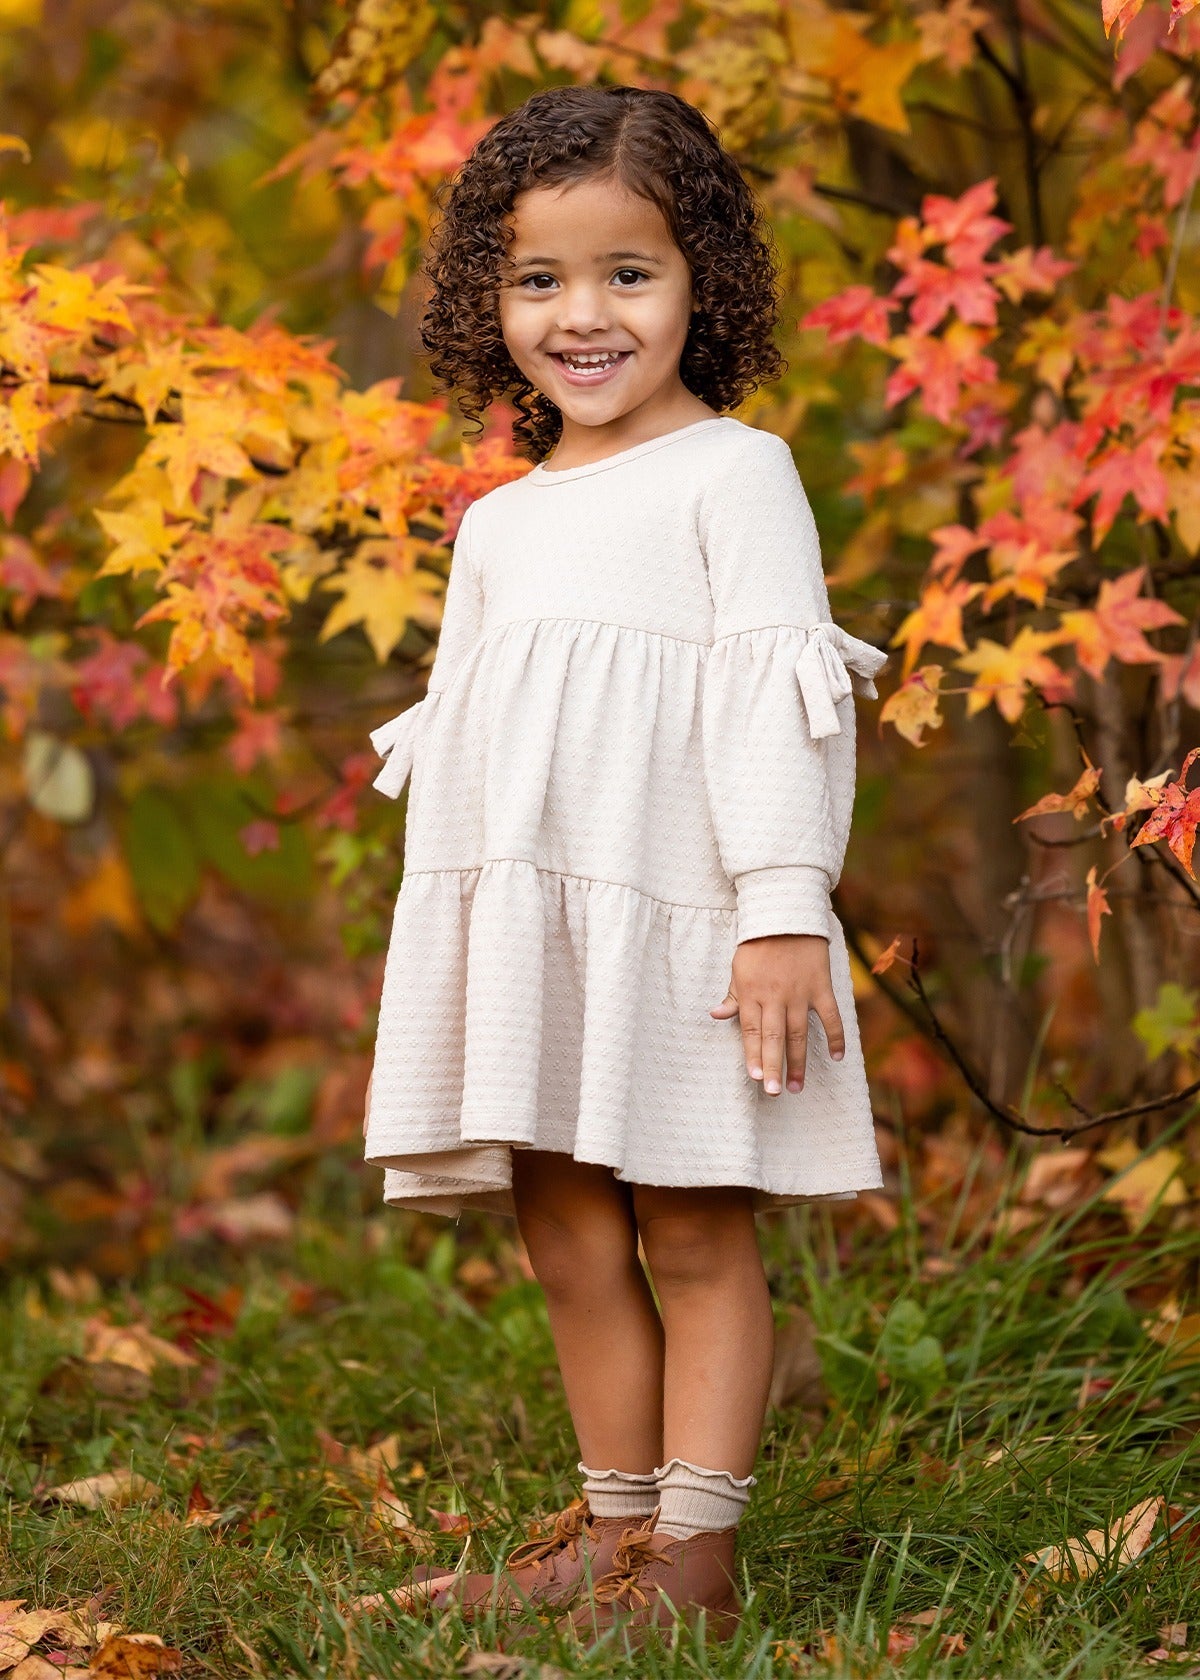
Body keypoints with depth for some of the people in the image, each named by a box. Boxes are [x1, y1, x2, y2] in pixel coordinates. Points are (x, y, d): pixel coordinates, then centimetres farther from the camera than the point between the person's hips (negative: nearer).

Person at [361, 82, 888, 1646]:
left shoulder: (733, 471, 0)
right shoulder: (498, 523, 19)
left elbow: (777, 694, -8)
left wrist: (784, 911, -16)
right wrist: (446, 950, 18)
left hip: (677, 914, -6)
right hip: (518, 923, 6)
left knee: (694, 1232, -2)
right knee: (568, 1239, 7)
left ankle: (693, 1553, 0)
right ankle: (612, 1530, 16)